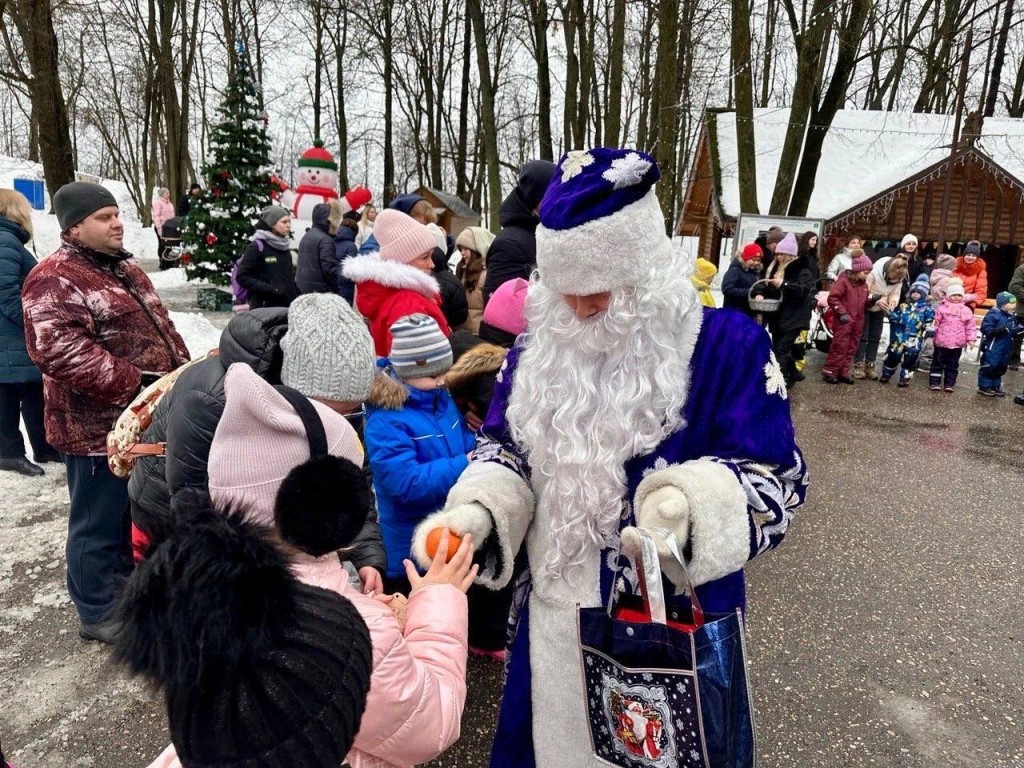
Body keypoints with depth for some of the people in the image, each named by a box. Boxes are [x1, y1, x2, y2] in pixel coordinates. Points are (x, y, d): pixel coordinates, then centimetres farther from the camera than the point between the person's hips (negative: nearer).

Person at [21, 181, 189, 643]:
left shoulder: (124, 268, 15)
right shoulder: (54, 281, -16)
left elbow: (159, 327, 21)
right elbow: (60, 351, -27)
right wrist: (134, 384, -29)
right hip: (98, 427, -9)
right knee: (99, 521, 5)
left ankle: (128, 583, 40)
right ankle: (98, 613, 20)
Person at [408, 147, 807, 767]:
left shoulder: (727, 343, -13)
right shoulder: (540, 345, 1)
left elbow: (774, 474, -13)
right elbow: (505, 447, 8)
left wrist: (690, 507, -33)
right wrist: (478, 511, -12)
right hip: (554, 613, 4)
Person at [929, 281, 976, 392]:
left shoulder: (966, 311, 3)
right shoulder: (942, 308, -4)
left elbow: (970, 326, 6)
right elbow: (936, 322, -3)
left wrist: (971, 339, 0)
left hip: (957, 344, 2)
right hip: (941, 342, -2)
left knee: (953, 365, 10)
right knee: (938, 362, 5)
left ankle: (950, 383, 18)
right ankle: (934, 382, 10)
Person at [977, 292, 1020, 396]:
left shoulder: (1012, 316, 9)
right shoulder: (994, 314, -16)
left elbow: (1013, 330, 21)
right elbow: (985, 328, -21)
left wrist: (1018, 330, 1)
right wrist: (998, 330, -31)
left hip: (1006, 348, 9)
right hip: (993, 347, -8)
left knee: (1001, 368, 15)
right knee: (989, 366, -3)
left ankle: (996, 386, 27)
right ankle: (984, 386, 6)